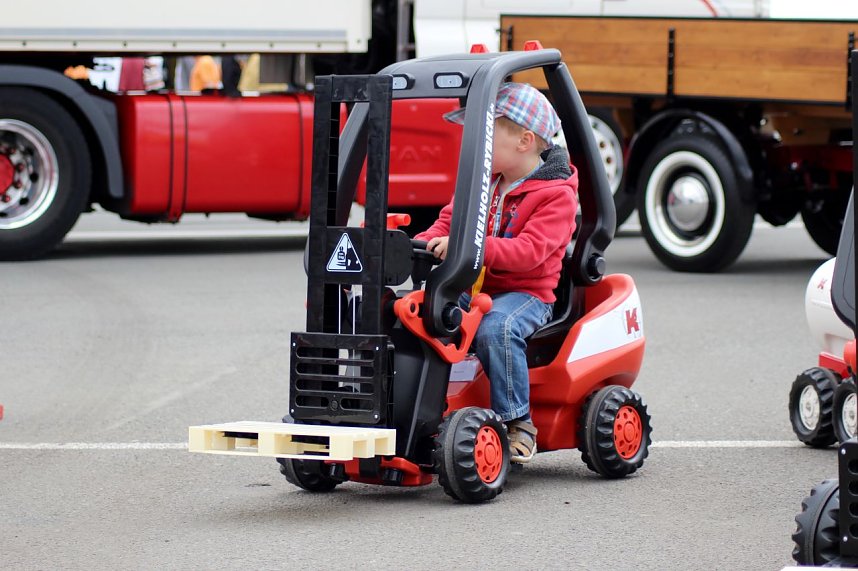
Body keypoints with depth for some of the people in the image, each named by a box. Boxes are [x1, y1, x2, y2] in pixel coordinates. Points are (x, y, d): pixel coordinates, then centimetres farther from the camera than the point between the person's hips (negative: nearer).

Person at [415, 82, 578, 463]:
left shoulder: (556, 195, -9)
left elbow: (528, 251, -22)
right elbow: (449, 221, 15)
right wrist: (421, 244, -9)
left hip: (524, 292, -6)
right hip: (471, 288, 6)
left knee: (495, 327, -38)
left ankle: (517, 423, -27)